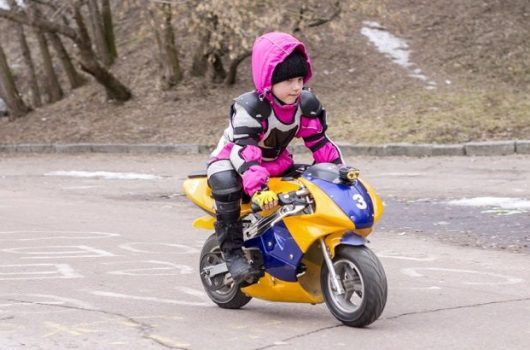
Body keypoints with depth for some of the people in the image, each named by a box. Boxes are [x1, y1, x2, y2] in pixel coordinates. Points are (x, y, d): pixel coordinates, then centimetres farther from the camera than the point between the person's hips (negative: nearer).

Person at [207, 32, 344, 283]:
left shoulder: (306, 105, -9)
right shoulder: (249, 108, -30)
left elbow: (319, 142, 1)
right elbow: (244, 151, -40)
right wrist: (257, 189, -53)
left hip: (277, 163, 6)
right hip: (232, 159, -6)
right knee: (225, 182, -39)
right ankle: (232, 251, -29)